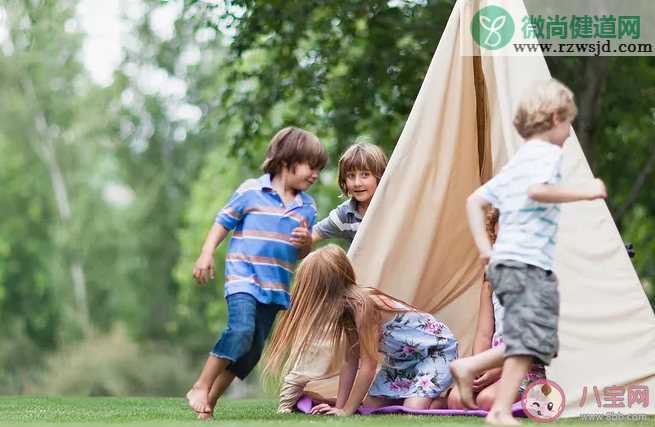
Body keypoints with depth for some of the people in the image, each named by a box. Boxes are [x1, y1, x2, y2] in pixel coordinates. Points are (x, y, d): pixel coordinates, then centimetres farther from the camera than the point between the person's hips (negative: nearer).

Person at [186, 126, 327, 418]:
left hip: (275, 285, 6)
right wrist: (206, 254, -6)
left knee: (253, 349, 4)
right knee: (241, 330, -26)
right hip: (243, 276, -6)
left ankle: (211, 399, 14)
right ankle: (201, 387, -14)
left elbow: (302, 255, 18)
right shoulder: (251, 191, -1)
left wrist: (306, 242, -5)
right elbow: (224, 222, 4)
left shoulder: (307, 207, 11)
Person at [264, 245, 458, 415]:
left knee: (414, 409, -25)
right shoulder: (347, 306, -4)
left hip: (438, 349, -8)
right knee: (371, 405, -2)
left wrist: (346, 411, -23)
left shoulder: (362, 306, -30)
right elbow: (351, 362, 0)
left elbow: (368, 366, -27)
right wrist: (339, 405, -6)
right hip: (404, 358, 8)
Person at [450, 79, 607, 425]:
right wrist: (584, 192, -18)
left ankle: (468, 366, 10)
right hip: (528, 263, -10)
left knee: (529, 342, 14)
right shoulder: (548, 152, -5)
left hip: (506, 260, 10)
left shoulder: (514, 163, 23)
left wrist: (484, 247, 16)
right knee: (530, 340, -12)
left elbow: (474, 201, 22)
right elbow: (537, 190, -25)